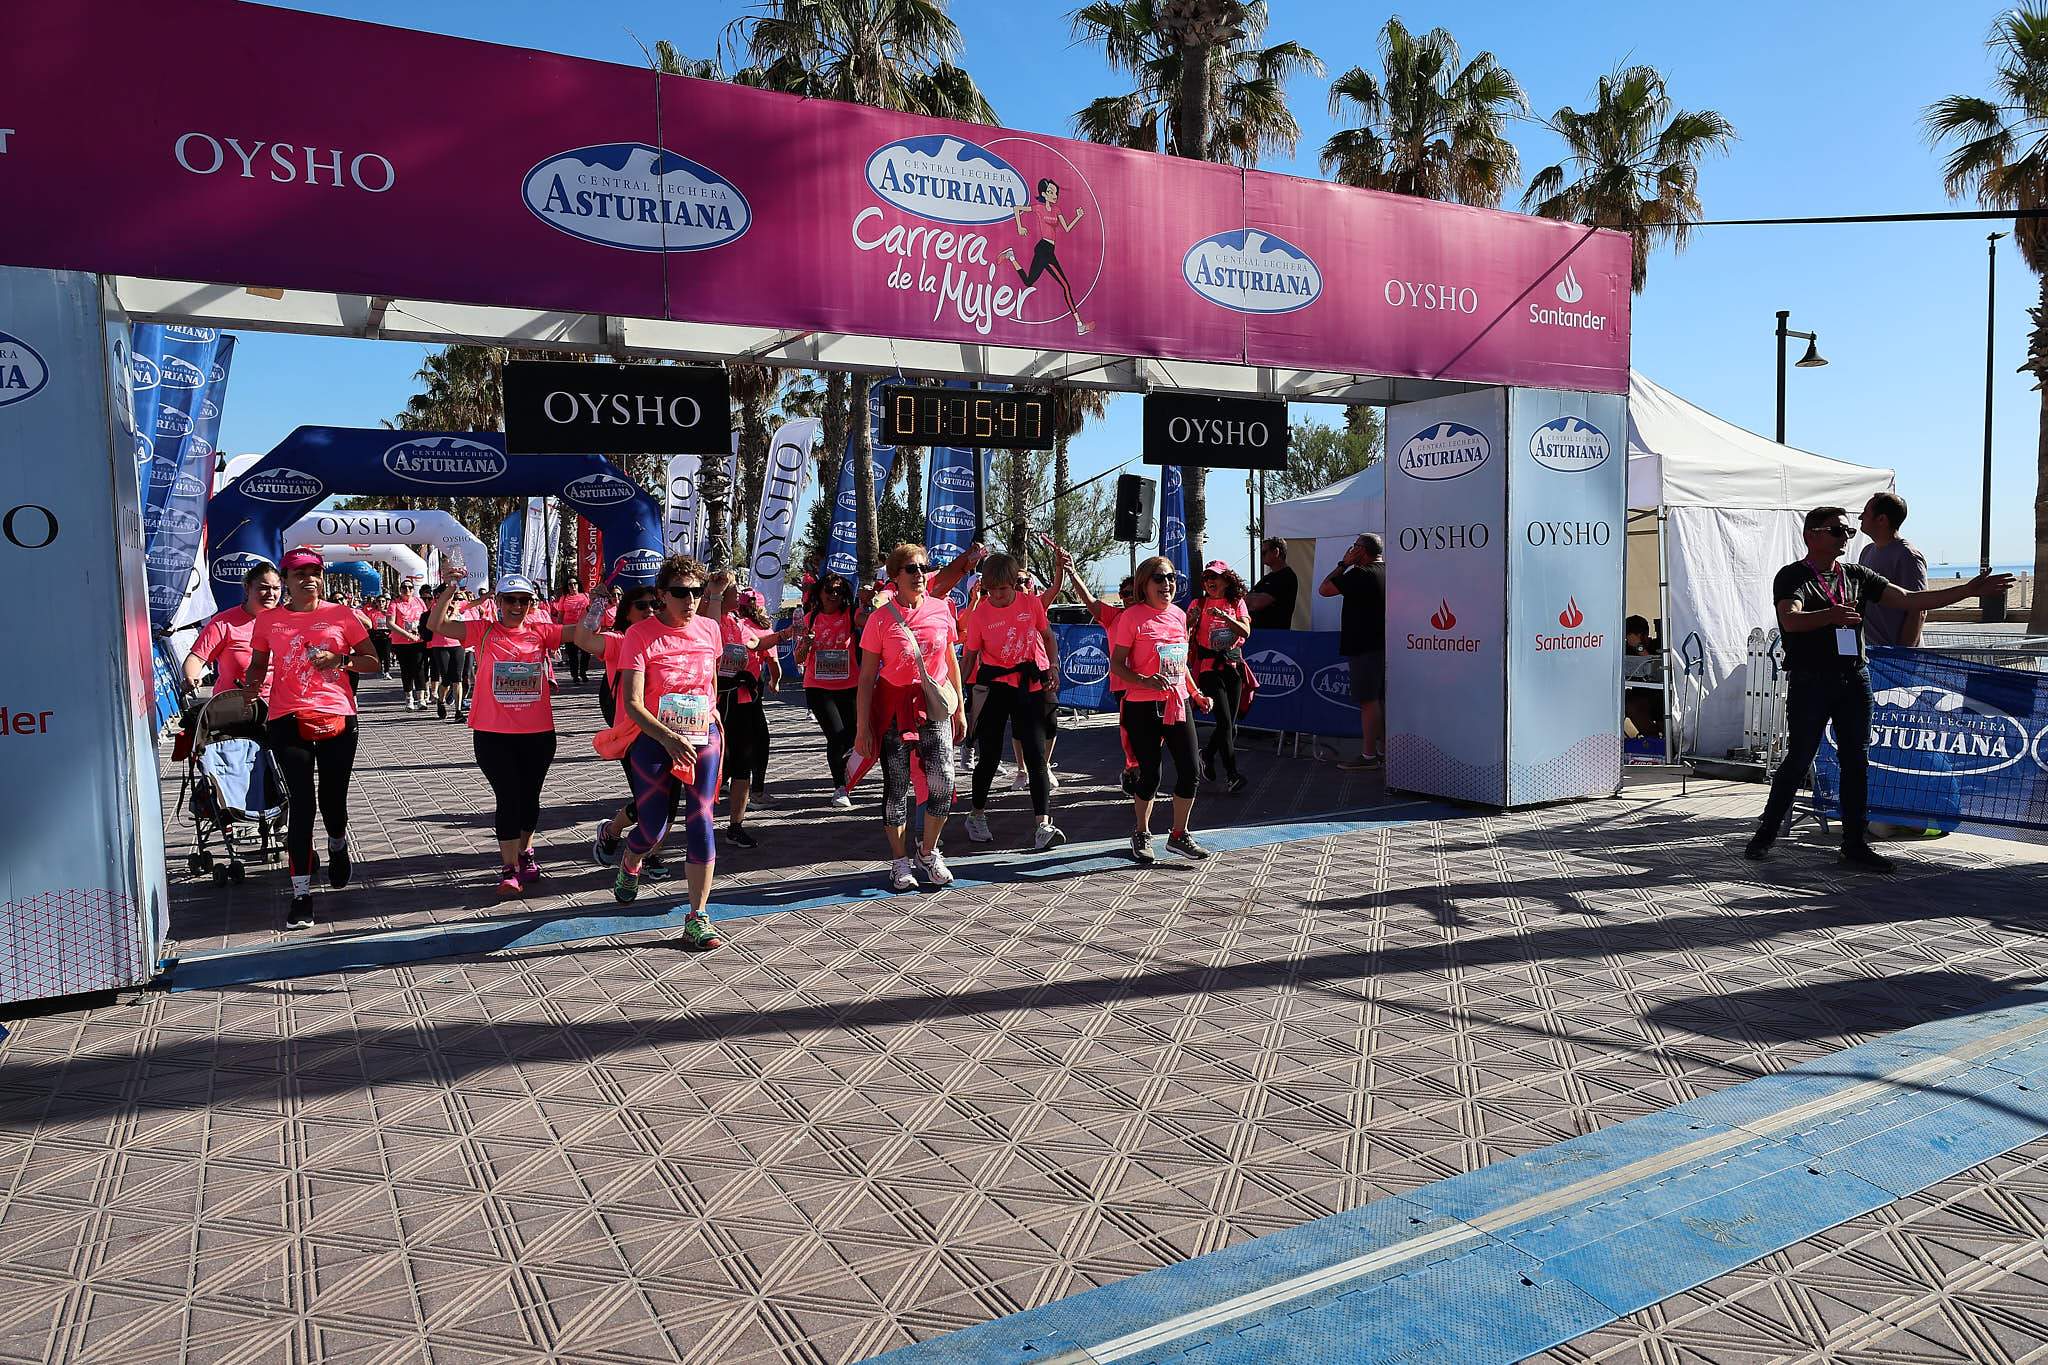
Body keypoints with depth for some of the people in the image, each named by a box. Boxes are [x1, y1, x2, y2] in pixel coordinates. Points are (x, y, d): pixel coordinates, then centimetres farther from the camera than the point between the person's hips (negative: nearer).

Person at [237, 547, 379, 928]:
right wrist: (252, 686, -4)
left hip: (337, 718, 0)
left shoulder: (341, 615, 4)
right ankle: (301, 894, 0)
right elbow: (258, 665, 17)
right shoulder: (268, 620, 7)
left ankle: (338, 844, 43)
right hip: (288, 721, 0)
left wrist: (339, 660, -11)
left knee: (332, 801, 5)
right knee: (302, 804, -5)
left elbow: (372, 662, 7)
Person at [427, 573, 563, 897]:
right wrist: (450, 590, -18)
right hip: (493, 735, -2)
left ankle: (524, 852, 37)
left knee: (529, 798, 15)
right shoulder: (484, 632, -1)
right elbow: (436, 625, -8)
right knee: (508, 798, -5)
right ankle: (509, 869, 2)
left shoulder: (540, 633, 4)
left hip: (538, 733, 2)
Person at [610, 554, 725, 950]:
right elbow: (632, 704, -18)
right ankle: (628, 866, 43)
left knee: (700, 823, -5)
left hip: (703, 739, 3)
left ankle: (698, 918, 2)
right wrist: (668, 738, -31)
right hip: (654, 742, -3)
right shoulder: (641, 634, -11)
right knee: (653, 829, 5)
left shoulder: (709, 628, 1)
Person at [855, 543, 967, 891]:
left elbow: (952, 663, 11)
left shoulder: (941, 609, 1)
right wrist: (863, 726, -7)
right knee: (897, 787, 3)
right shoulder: (881, 618, -7)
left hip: (935, 705, 2)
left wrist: (960, 709, 11)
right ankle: (899, 862, 17)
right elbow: (866, 676, -5)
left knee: (943, 783, -3)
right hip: (894, 707, -2)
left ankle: (929, 853, 18)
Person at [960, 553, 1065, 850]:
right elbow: (970, 656, -1)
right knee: (989, 755, 4)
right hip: (995, 686, -1)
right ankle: (977, 816, 25)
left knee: (1036, 753, -6)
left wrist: (1053, 667, -3)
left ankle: (1042, 825, -8)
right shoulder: (979, 614, -7)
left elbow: (1048, 638, 11)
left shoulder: (1031, 603, -2)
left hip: (1031, 686, 1)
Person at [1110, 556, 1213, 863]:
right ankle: (1141, 834, 24)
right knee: (1150, 776, 1)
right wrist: (1146, 682, -24)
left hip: (1178, 703, 6)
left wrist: (1196, 694, 15)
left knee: (1189, 772, 2)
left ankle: (1179, 835, 19)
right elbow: (1117, 665, -10)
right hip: (1143, 708, -6)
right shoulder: (1132, 617, -9)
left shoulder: (1178, 615, 9)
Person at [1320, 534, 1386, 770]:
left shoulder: (1360, 574, -16)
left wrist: (1343, 564, -6)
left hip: (1365, 647, -9)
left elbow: (1324, 590, -12)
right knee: (1381, 700, 13)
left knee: (1368, 701, -7)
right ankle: (1383, 751, 19)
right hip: (1383, 644, 9)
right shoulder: (1388, 572, 12)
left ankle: (1368, 755, -5)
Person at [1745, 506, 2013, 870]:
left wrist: (1968, 590, 4)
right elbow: (1790, 620, -23)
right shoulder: (1792, 576, -5)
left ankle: (1855, 843, 14)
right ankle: (1766, 832, 12)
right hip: (1809, 680, -6)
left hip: (1854, 679, 6)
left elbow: (1910, 600, 11)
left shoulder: (1857, 576, 14)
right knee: (1798, 760, -3)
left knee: (1856, 762, 6)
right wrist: (1830, 616, -43)